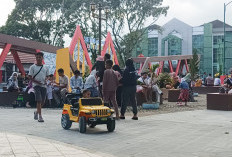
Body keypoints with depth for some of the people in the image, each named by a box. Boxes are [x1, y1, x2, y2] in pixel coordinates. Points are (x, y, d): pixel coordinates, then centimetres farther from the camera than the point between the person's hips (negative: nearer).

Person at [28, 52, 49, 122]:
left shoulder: (45, 68, 12)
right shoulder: (32, 67, 2)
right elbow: (30, 77, 1)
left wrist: (46, 81, -2)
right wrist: (36, 81, -14)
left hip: (43, 85, 4)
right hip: (36, 85, -4)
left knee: (43, 102, 6)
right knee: (39, 100, -13)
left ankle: (36, 112, 32)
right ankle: (40, 116, -9)